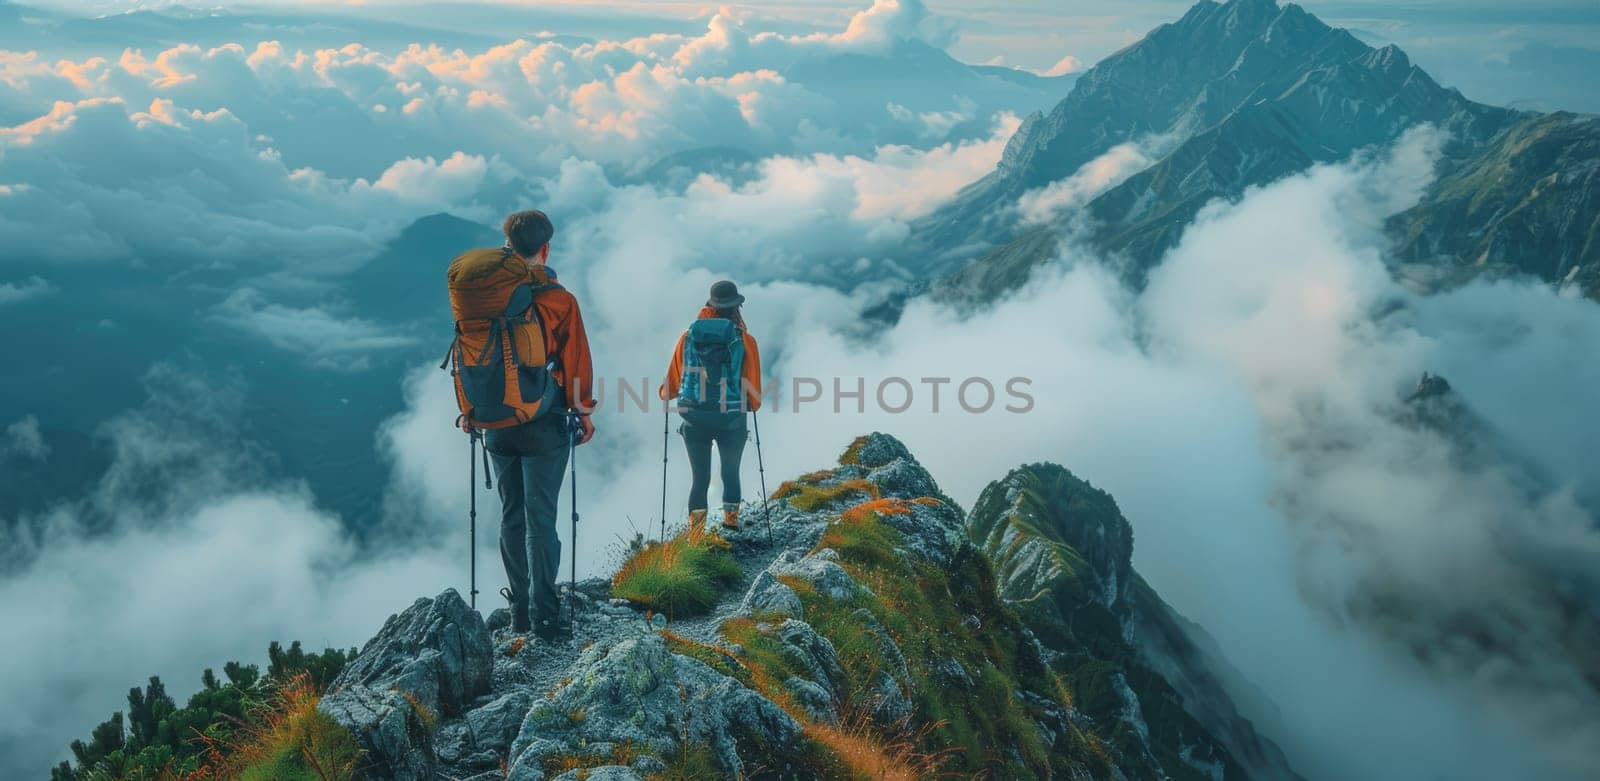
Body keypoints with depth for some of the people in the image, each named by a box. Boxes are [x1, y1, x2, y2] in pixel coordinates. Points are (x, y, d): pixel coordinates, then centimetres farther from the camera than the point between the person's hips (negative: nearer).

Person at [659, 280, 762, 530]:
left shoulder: (688, 337, 1)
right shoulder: (745, 340, -5)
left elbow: (673, 379, 7)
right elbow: (753, 384, 0)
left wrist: (665, 393, 29)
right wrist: (754, 404, 21)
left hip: (694, 419, 1)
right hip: (731, 419, -1)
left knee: (700, 477, 8)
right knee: (730, 474, 19)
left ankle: (696, 530, 0)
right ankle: (731, 519, 20)